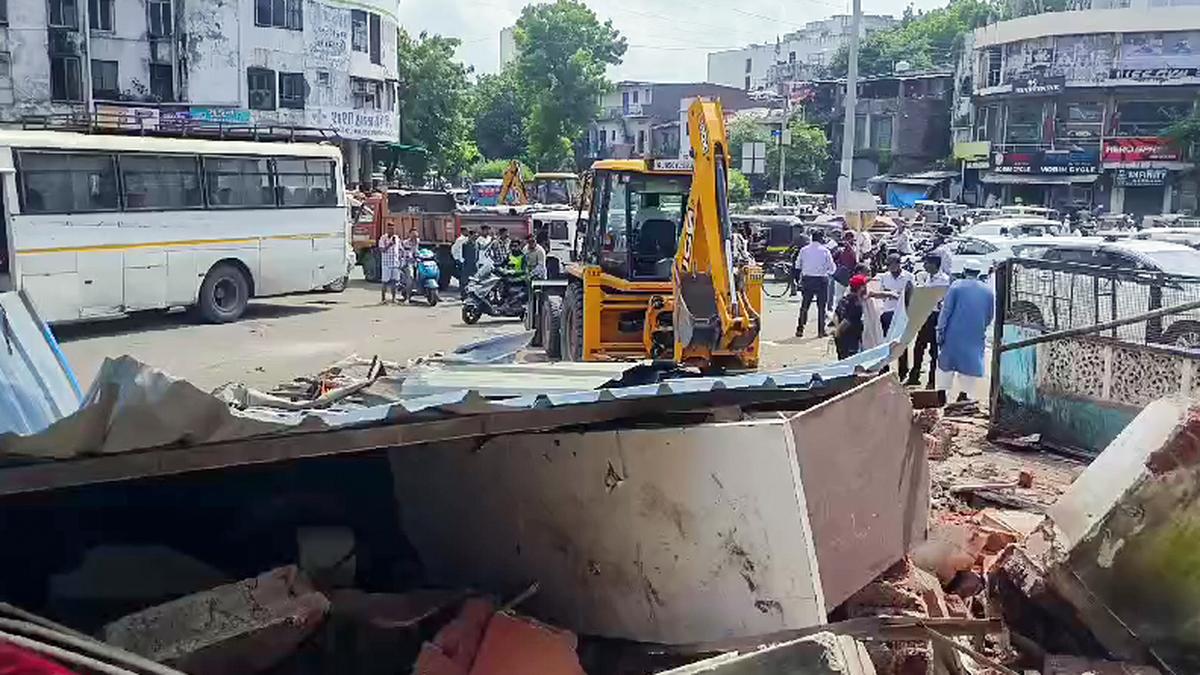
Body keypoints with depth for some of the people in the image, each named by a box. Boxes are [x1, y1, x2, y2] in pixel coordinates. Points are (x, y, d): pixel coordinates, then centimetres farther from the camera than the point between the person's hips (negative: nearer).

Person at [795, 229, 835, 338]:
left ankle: (800, 329, 6)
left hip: (807, 279, 2)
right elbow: (832, 268, -4)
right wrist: (827, 271, 16)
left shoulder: (804, 250, 1)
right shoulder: (825, 251, -6)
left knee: (804, 305, 9)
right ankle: (821, 330, 9)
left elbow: (798, 266, 7)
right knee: (822, 306, 7)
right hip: (821, 280, -2)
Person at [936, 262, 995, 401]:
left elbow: (946, 310, -9)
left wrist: (940, 330, -6)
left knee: (946, 363, 11)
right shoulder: (989, 291, 3)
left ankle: (943, 394, 14)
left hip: (954, 334, -1)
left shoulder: (956, 285, -6)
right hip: (976, 336, 1)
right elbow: (989, 317, 10)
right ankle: (963, 394, 8)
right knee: (970, 364, 10)